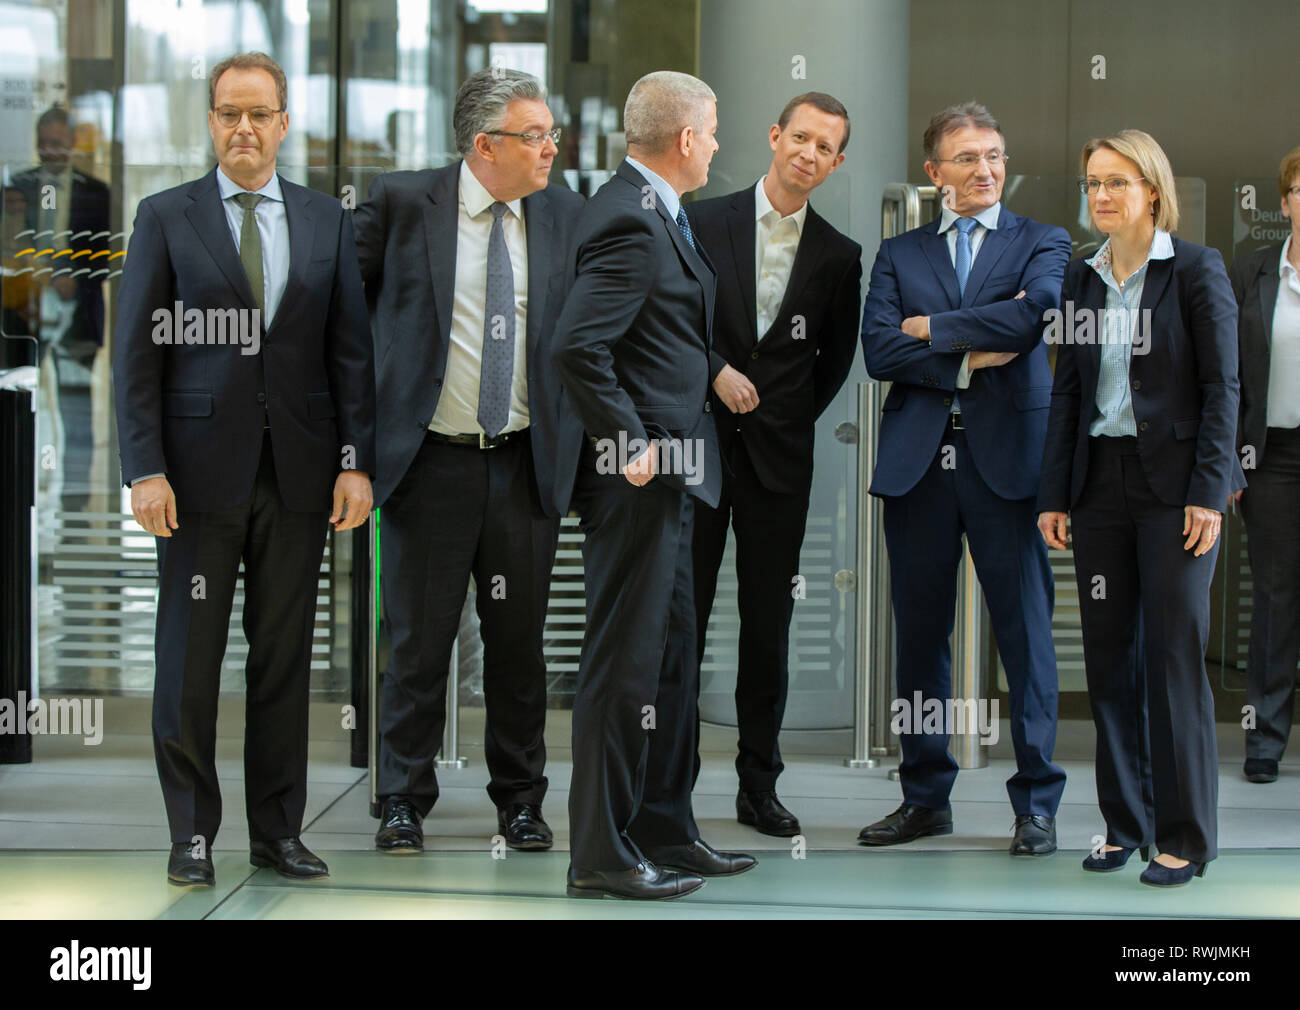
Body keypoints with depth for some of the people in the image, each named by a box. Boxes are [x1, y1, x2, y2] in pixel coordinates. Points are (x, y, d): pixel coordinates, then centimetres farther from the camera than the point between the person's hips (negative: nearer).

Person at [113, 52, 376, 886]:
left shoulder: (327, 222, 10)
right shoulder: (166, 217, 3)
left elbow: (351, 349, 8)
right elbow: (137, 352, -1)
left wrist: (357, 461, -1)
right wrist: (146, 468, -9)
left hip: (299, 472, 2)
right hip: (201, 466, -2)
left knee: (286, 655, 7)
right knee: (190, 654, 1)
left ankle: (278, 830, 15)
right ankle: (192, 833, 11)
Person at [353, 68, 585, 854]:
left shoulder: (566, 215, 4)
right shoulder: (402, 203, -4)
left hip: (528, 464, 2)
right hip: (429, 458, -2)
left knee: (519, 640, 9)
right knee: (419, 639, 3)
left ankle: (520, 799, 21)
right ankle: (405, 799, 16)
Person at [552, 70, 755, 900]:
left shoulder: (657, 213, 14)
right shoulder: (630, 222, -18)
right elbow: (576, 346, -26)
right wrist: (630, 446, -21)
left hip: (666, 477, 11)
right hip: (640, 480, -11)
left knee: (672, 661, 16)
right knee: (625, 664, -4)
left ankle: (666, 834, 25)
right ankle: (602, 855, 3)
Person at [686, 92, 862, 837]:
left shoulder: (839, 257, 7)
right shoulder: (704, 223, 3)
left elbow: (837, 357, 15)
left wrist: (791, 417, 8)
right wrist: (717, 372, -10)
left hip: (779, 457, 1)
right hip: (699, 441, -1)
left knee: (769, 623, 4)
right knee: (682, 613, 0)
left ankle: (759, 785, 12)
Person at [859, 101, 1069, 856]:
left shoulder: (1043, 244, 7)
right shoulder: (899, 254, 14)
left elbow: (1032, 317, -14)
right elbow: (879, 350, 0)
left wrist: (932, 327, -6)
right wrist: (971, 356, -10)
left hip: (1006, 456, -3)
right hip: (918, 460, 3)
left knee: (1026, 631, -1)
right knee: (920, 631, 7)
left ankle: (1038, 802, 7)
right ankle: (926, 797, 17)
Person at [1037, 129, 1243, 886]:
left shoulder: (1196, 271, -3)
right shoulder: (1083, 278, 11)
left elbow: (1222, 386, -6)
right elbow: (1068, 390, 12)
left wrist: (1208, 491, -13)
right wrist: (1055, 495, 6)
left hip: (1173, 482, -5)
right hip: (1102, 479, 5)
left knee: (1174, 658, -3)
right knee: (1108, 653, 6)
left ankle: (1186, 837, 5)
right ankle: (1125, 823, 16)